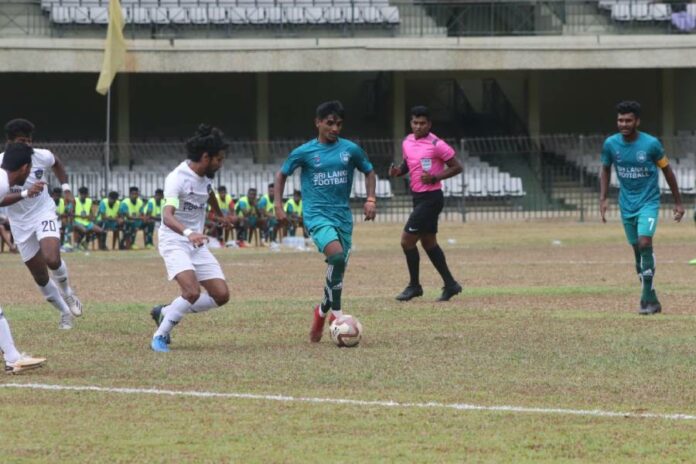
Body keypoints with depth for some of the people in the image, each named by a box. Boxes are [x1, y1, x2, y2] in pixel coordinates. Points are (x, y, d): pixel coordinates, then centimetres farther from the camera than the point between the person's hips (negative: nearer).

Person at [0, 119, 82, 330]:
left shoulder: (42, 156, -13)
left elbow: (57, 164, 13)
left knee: (52, 259, -27)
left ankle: (66, 291, 6)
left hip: (44, 214, -1)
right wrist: (25, 193, -40)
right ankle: (65, 313, 28)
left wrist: (66, 188, 5)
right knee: (40, 277, 6)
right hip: (21, 223, 1)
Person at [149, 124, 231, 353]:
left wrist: (220, 215, 47)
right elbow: (167, 216, -35)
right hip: (174, 242, -8)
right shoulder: (177, 178, -21)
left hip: (198, 244, 8)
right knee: (192, 292, -27)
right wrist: (188, 233, -54)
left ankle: (166, 313, 15)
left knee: (221, 295, -2)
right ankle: (160, 336, -8)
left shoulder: (206, 175, 4)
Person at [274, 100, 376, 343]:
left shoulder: (351, 150, 4)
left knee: (338, 268, 5)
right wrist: (278, 206, 3)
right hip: (317, 214, -4)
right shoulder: (304, 152, -1)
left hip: (343, 216, 4)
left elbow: (369, 172, 19)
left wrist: (370, 200, 5)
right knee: (337, 256, -27)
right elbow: (281, 174, 12)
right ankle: (336, 312, -18)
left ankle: (323, 310, 29)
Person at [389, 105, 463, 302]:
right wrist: (397, 171, 1)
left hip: (431, 198, -9)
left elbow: (456, 167, -10)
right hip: (418, 197, 9)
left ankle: (414, 286, 4)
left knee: (407, 240, -9)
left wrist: (435, 177, -23)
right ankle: (450, 284, 23)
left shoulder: (436, 145, -15)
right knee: (428, 242, 14)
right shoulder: (407, 142, 7)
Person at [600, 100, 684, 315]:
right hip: (627, 205, 4)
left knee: (644, 243, -21)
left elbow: (667, 170, -1)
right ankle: (651, 300, 18)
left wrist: (678, 202, 3)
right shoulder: (610, 144, -6)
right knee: (637, 250, 7)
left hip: (649, 202, -4)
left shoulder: (651, 144, -14)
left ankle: (648, 299, -19)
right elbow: (605, 170, 11)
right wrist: (603, 198, 0)